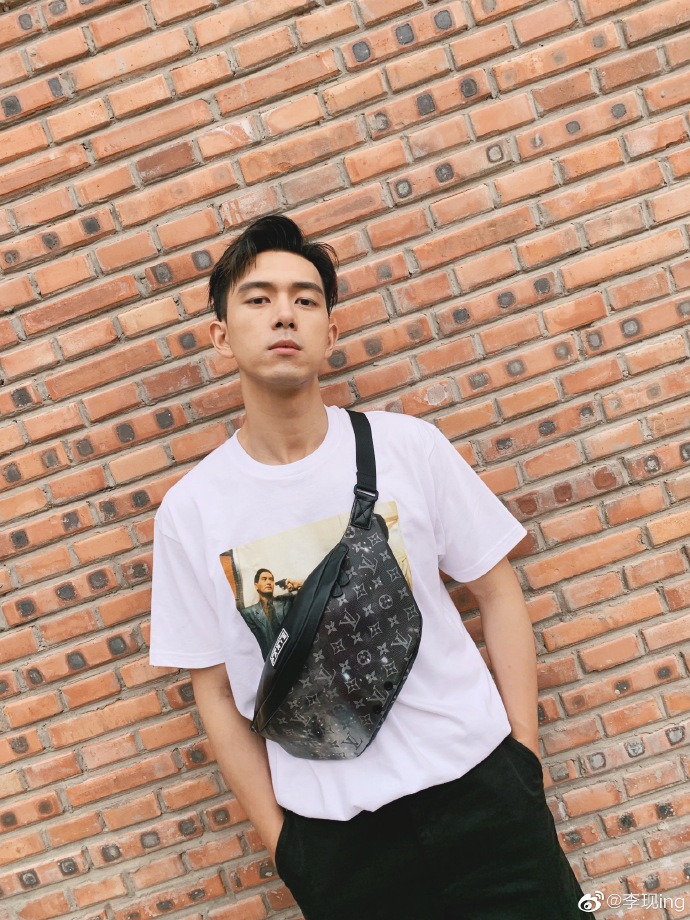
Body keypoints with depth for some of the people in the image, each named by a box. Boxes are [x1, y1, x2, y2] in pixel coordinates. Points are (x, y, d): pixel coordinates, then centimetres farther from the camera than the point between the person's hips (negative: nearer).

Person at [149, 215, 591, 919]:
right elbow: (215, 691, 1)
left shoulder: (407, 446, -6)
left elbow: (497, 593, 1)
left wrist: (525, 755, -2)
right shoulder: (189, 510, -6)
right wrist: (280, 841, 2)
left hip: (477, 786, 1)